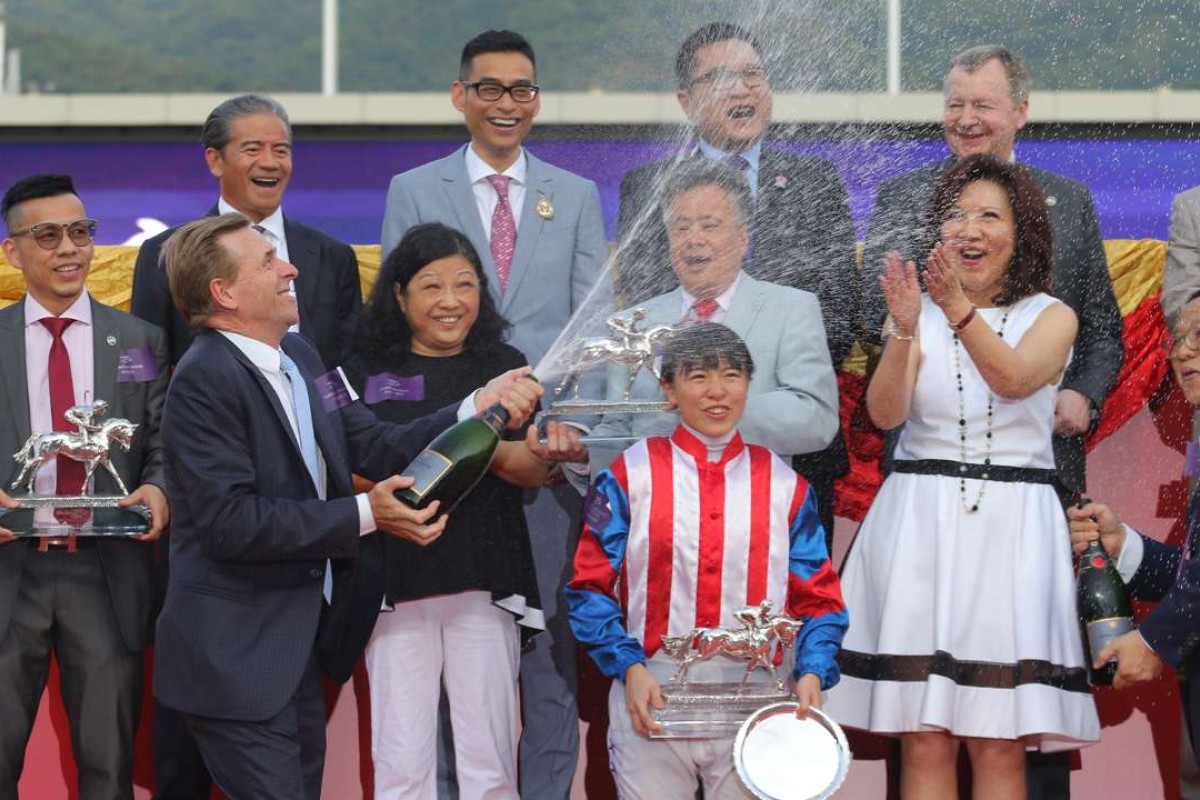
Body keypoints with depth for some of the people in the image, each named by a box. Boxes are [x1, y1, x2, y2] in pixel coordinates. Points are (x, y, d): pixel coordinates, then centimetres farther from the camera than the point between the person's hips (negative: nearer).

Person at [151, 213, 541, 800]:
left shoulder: (299, 356, 10)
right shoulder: (204, 381, -18)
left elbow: (379, 448, 6)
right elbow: (231, 521, -24)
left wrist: (480, 408, -6)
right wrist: (364, 514, -24)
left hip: (298, 650, 9)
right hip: (237, 658, -9)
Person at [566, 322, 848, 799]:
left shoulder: (783, 485, 10)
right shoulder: (630, 476, 5)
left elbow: (818, 598, 10)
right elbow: (590, 588, 3)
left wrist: (812, 673, -8)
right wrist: (629, 667, -11)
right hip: (651, 700, -1)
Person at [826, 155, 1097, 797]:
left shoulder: (1051, 317, 5)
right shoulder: (918, 313, 8)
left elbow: (1014, 379, -17)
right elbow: (884, 413, -8)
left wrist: (960, 311, -33)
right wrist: (904, 331, -26)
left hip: (1011, 525, -1)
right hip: (921, 521, 1)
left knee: (999, 743, -4)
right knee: (925, 740, -3)